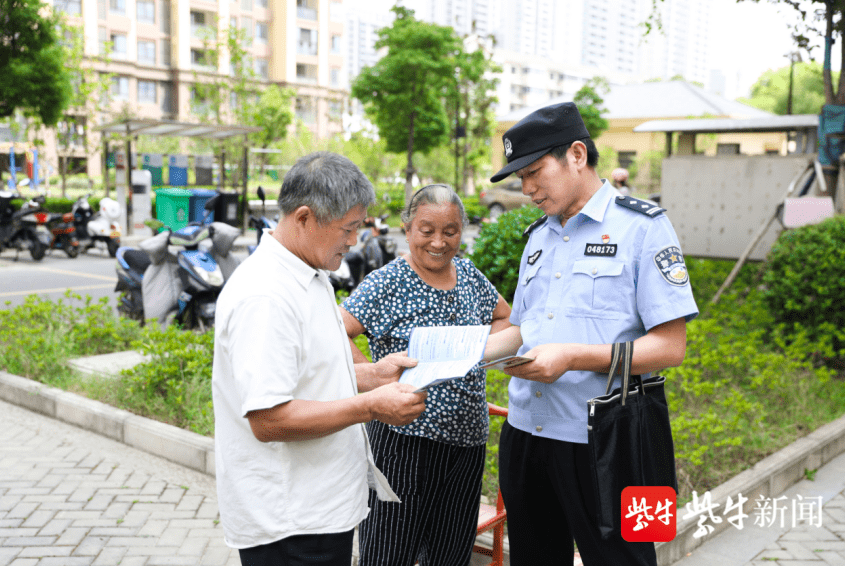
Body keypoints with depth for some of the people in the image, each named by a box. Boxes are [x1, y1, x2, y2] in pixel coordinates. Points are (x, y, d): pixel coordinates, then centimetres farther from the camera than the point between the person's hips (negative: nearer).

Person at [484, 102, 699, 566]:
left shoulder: (642, 226, -8)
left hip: (599, 442, -6)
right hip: (524, 433, 7)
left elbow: (670, 346, -13)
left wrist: (573, 357, -22)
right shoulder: (538, 237, 14)